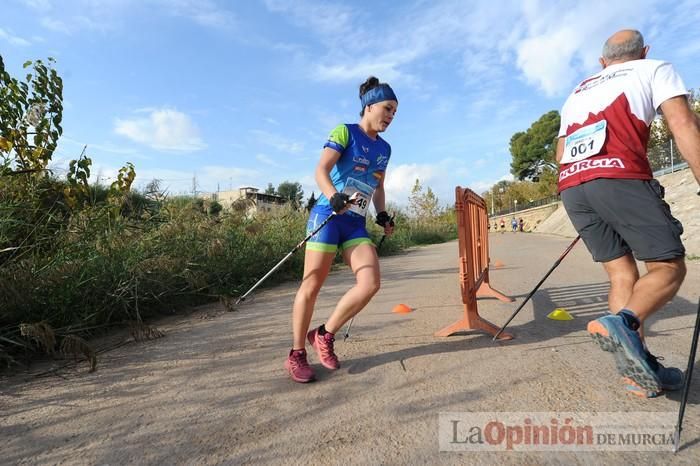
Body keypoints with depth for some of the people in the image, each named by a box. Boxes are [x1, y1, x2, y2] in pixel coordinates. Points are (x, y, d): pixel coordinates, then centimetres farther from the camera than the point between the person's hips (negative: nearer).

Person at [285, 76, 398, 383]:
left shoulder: (384, 149, 18)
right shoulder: (345, 132, 0)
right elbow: (321, 170, -12)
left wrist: (382, 215, 12)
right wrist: (334, 197, -31)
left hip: (357, 224, 6)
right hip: (327, 217, -5)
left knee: (370, 284, -11)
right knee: (311, 286, -3)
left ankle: (325, 336, 10)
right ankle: (296, 354, 15)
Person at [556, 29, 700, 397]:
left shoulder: (577, 92, 33)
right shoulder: (655, 69, 19)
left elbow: (561, 154, 27)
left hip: (570, 187, 5)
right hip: (620, 178, -5)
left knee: (622, 273, 10)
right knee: (669, 267, 2)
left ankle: (641, 371, 5)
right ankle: (623, 323, -26)